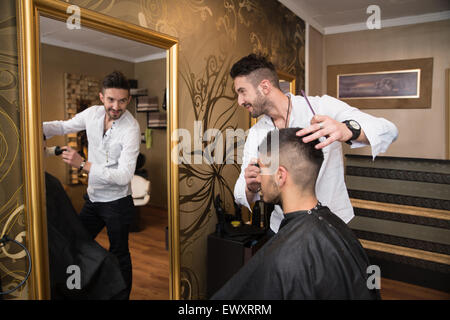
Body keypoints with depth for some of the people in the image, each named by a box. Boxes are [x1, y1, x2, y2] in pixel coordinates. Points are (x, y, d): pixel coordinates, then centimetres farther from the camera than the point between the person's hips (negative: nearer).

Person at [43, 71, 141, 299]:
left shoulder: (131, 128, -23)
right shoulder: (93, 113, -4)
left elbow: (124, 176, -29)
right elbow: (64, 126, 15)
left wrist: (83, 164, -31)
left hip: (117, 202, -7)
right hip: (93, 198, 7)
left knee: (119, 255, 8)